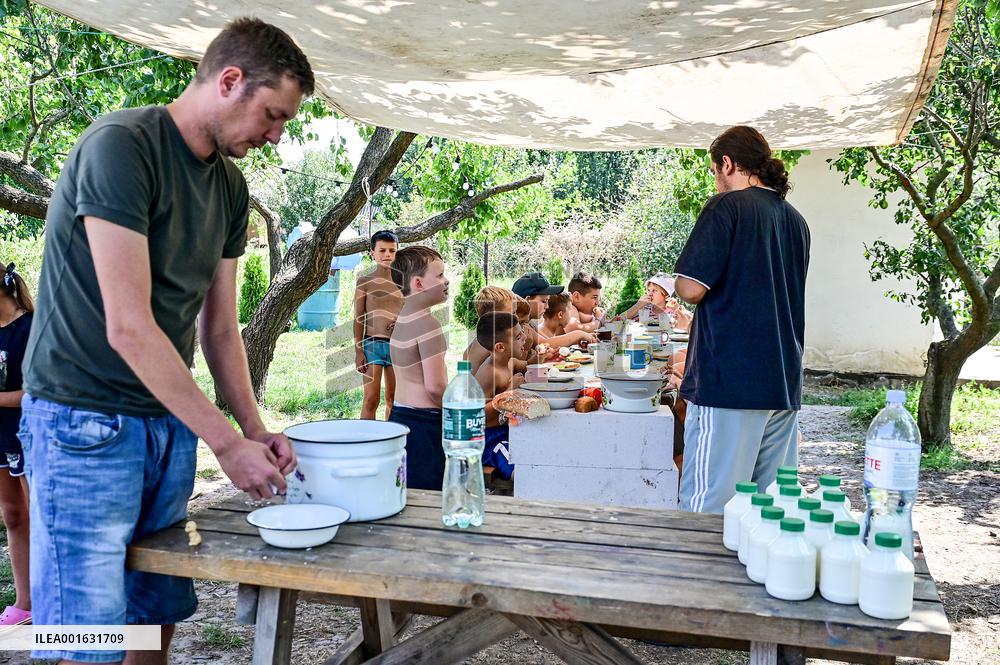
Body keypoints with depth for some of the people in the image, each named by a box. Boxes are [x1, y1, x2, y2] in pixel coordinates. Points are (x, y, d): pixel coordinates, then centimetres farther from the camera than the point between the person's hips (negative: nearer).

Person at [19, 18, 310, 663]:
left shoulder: (231, 186, 8)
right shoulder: (120, 145, -17)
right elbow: (128, 327, -22)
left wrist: (256, 429, 0)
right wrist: (228, 443, -20)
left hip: (171, 420, 7)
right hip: (85, 418, -7)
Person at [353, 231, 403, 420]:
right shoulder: (365, 281, 0)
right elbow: (358, 319, 0)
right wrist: (359, 351, -6)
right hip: (372, 343, -3)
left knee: (393, 399, 10)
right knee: (371, 399, -3)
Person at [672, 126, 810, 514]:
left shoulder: (727, 206, -7)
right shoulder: (796, 220, 16)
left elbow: (691, 289, -13)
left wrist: (678, 283, 7)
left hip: (728, 383, -8)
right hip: (784, 387, 8)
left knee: (707, 509, -4)